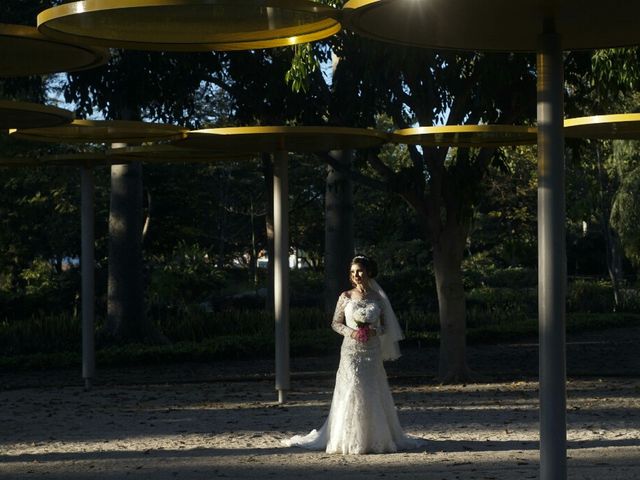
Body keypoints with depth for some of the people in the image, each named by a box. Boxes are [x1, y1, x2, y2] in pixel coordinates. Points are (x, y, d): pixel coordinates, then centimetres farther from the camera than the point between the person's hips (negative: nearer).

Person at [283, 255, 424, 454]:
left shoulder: (377, 298, 6)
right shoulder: (346, 297, 2)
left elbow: (385, 325, 10)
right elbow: (336, 323, 5)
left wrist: (375, 331, -12)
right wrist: (350, 332, -13)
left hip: (372, 352, 2)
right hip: (351, 350, -1)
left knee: (373, 393, 2)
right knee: (352, 390, -7)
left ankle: (376, 437, 11)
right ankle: (350, 440, -1)